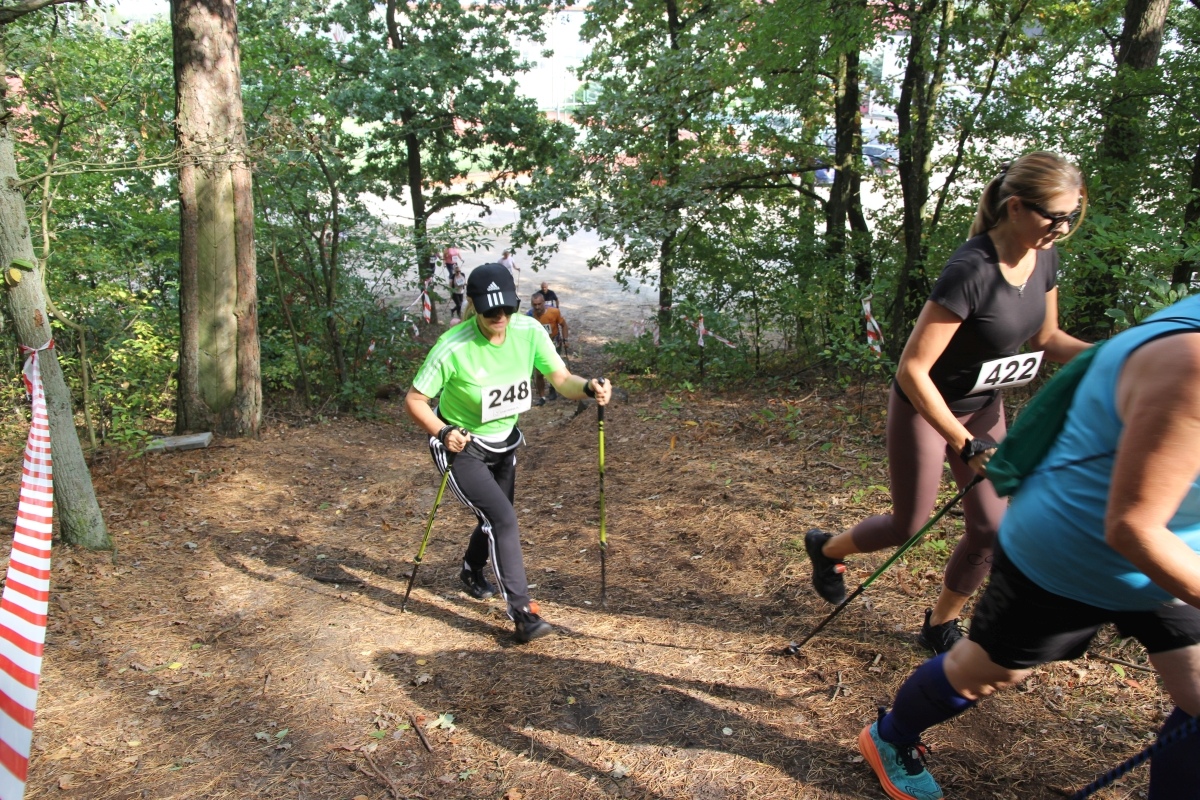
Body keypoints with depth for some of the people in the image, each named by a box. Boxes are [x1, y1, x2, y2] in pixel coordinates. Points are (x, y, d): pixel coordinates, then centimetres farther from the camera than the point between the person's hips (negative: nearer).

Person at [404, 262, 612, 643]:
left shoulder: (529, 331, -17)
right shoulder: (453, 348, -28)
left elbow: (561, 379, -17)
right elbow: (414, 400, -18)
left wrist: (588, 387, -38)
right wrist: (443, 432, -33)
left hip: (503, 443, 6)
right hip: (463, 448, -6)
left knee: (495, 519, 21)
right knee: (503, 518, -19)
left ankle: (472, 573, 52)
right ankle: (522, 612, -11)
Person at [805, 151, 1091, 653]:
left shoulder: (1044, 258, -7)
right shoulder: (970, 271, -32)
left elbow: (1046, 337, 10)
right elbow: (911, 371, -32)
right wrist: (967, 446, -31)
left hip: (984, 406, 7)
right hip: (923, 406, -7)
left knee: (991, 529, 7)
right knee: (910, 526, 7)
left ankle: (941, 624, 30)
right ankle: (827, 549, 37)